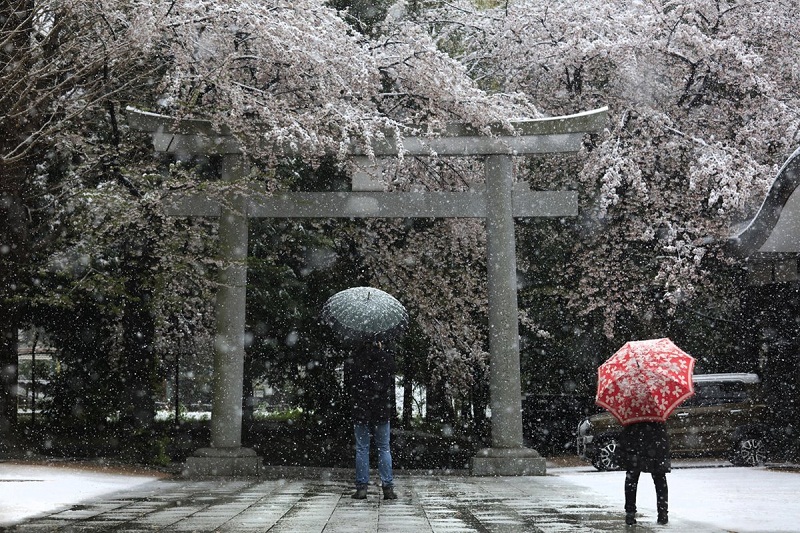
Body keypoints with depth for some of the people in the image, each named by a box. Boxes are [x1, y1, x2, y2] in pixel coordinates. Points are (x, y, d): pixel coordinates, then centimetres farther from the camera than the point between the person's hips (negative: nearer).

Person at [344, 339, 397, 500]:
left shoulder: (352, 361, -6)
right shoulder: (387, 358, -3)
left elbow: (347, 386, 4)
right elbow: (392, 385, 5)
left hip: (360, 412, -1)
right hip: (382, 411, 1)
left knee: (362, 449, 5)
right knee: (384, 449, 7)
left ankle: (361, 487, 4)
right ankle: (388, 487, 3)